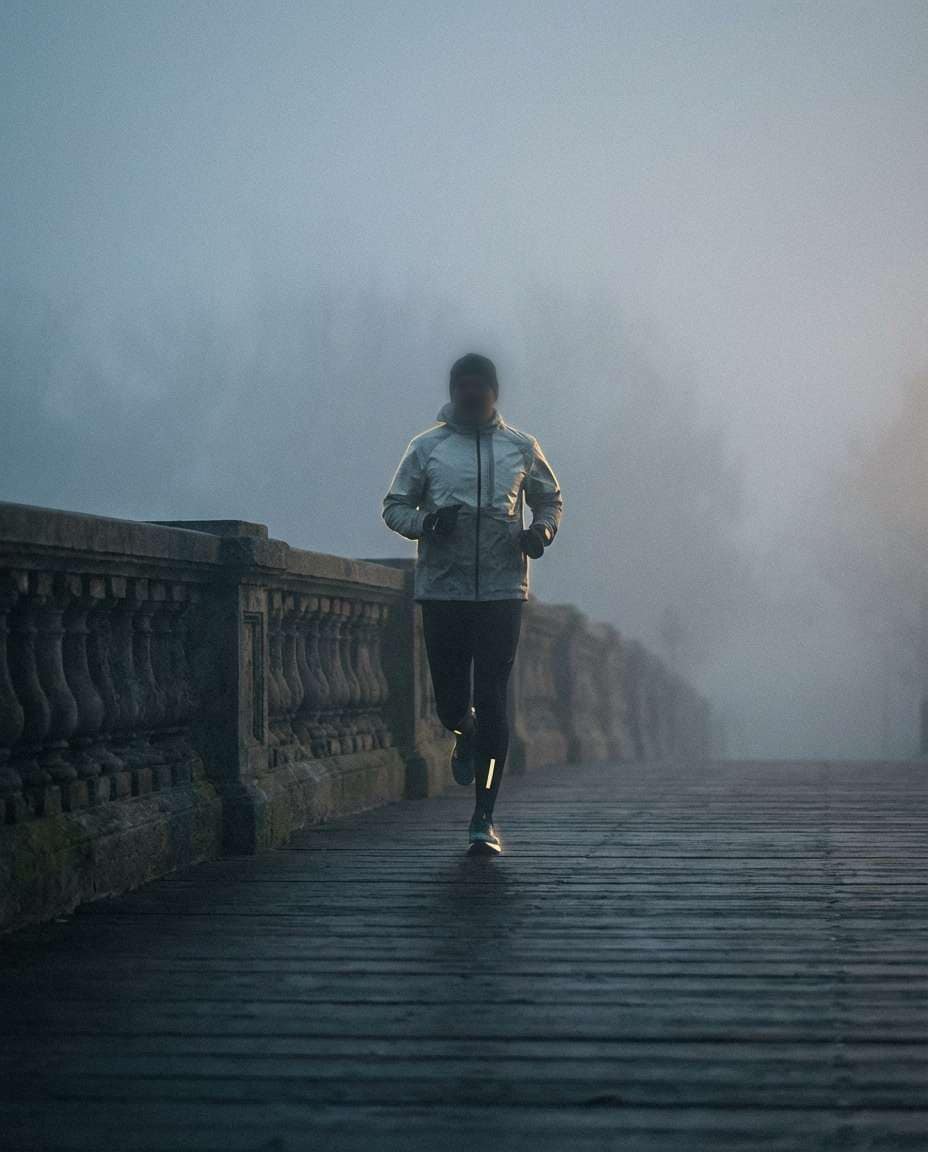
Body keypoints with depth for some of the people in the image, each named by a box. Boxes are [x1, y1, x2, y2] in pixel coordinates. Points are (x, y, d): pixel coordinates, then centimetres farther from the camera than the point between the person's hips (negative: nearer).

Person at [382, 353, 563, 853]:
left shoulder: (521, 447, 7)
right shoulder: (426, 447, 4)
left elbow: (549, 498, 21)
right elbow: (394, 506, 8)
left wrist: (541, 530, -1)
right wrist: (425, 521, -13)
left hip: (503, 591, 0)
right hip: (442, 589, 0)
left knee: (493, 701, -6)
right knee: (451, 701, 4)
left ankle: (484, 817, -2)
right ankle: (466, 735, 43)